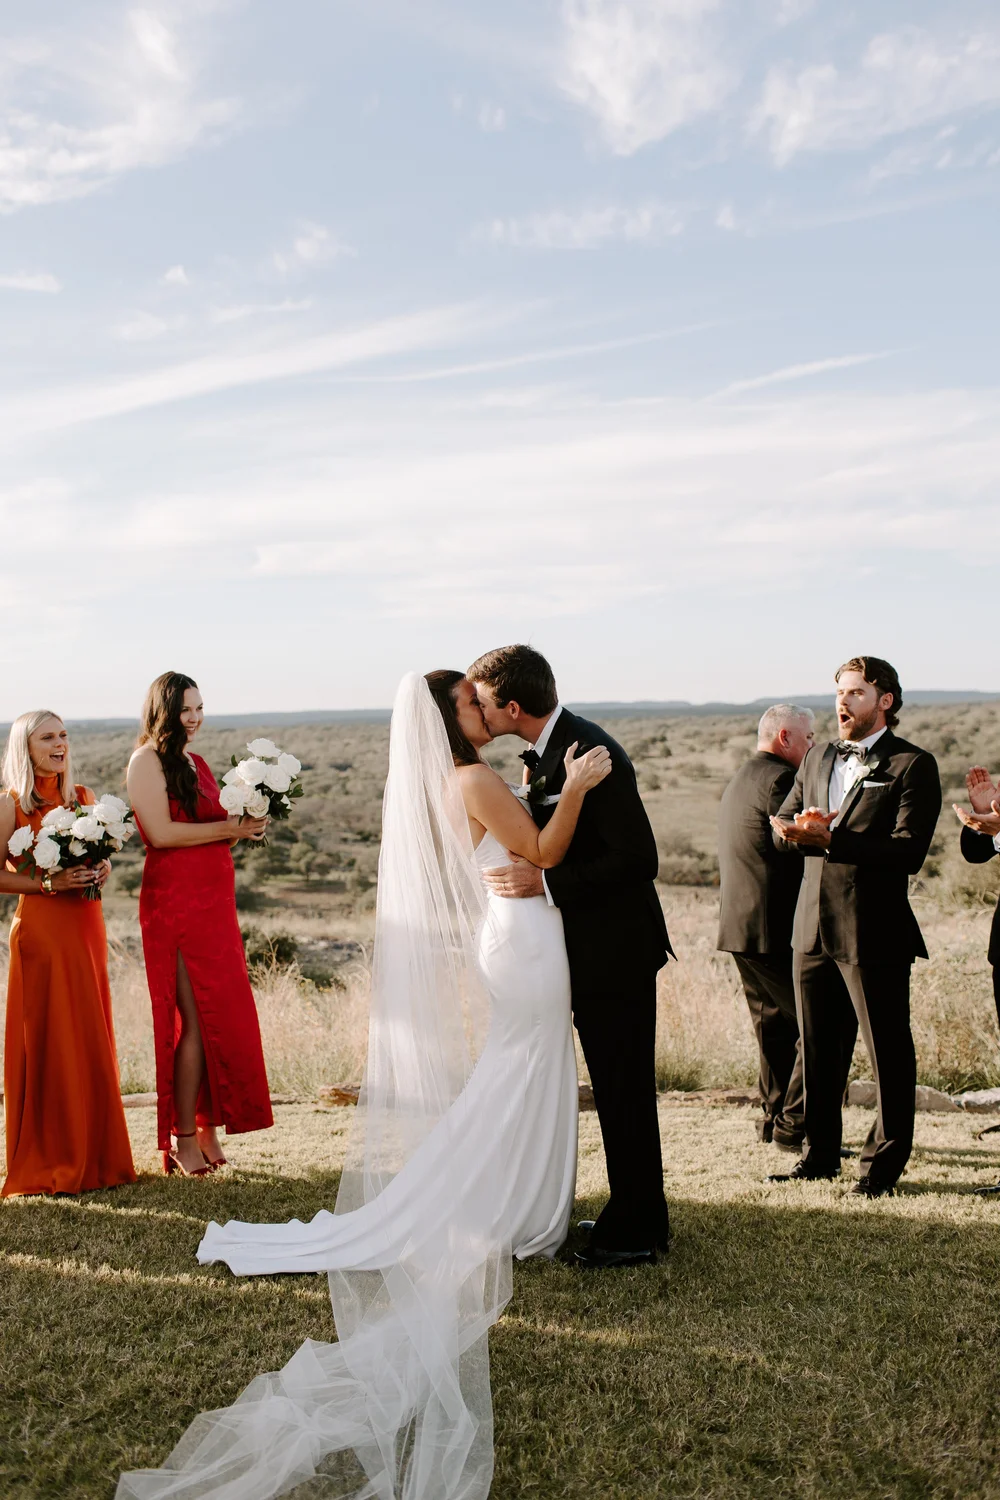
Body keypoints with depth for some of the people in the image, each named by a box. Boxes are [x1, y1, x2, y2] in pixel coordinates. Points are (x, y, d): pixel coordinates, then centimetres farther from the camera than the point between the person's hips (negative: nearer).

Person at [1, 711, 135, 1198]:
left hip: (86, 925, 5)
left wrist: (101, 870, 0)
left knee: (92, 1042, 8)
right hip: (39, 929, -5)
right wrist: (49, 881, -18)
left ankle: (93, 1156, 18)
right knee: (47, 1043, -2)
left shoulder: (84, 797, 12)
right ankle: (46, 1164, 8)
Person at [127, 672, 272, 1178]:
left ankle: (208, 1129, 13)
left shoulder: (196, 762, 19)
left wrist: (247, 827, 2)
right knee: (195, 1019, -7)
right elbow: (162, 833, -16)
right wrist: (229, 827, -13)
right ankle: (184, 1138, 2)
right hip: (175, 902, -8)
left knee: (224, 1017, 6)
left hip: (215, 899, 8)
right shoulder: (147, 760, -5)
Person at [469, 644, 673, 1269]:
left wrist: (545, 882, -26)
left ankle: (637, 1233, 15)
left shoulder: (590, 753, -23)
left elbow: (637, 859, -25)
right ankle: (632, 1214, 32)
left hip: (615, 950, -10)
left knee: (624, 1091, 2)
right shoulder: (547, 751, 7)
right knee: (616, 1088, 18)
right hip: (589, 948, 10)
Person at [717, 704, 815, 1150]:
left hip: (740, 926, 10)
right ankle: (795, 1125, -3)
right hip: (777, 928, -10)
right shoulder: (780, 779, -12)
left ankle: (775, 1117, 22)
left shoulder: (739, 781, 20)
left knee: (774, 1024, 16)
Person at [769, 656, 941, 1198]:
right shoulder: (818, 759, 15)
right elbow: (780, 823, 16)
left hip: (874, 930, -6)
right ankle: (821, 1154, 28)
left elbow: (908, 850, -17)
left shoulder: (913, 765, -6)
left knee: (888, 1050, 3)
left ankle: (884, 1163, 17)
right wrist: (799, 830, -8)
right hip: (813, 927, 6)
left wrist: (831, 839, -24)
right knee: (817, 1049, 14)